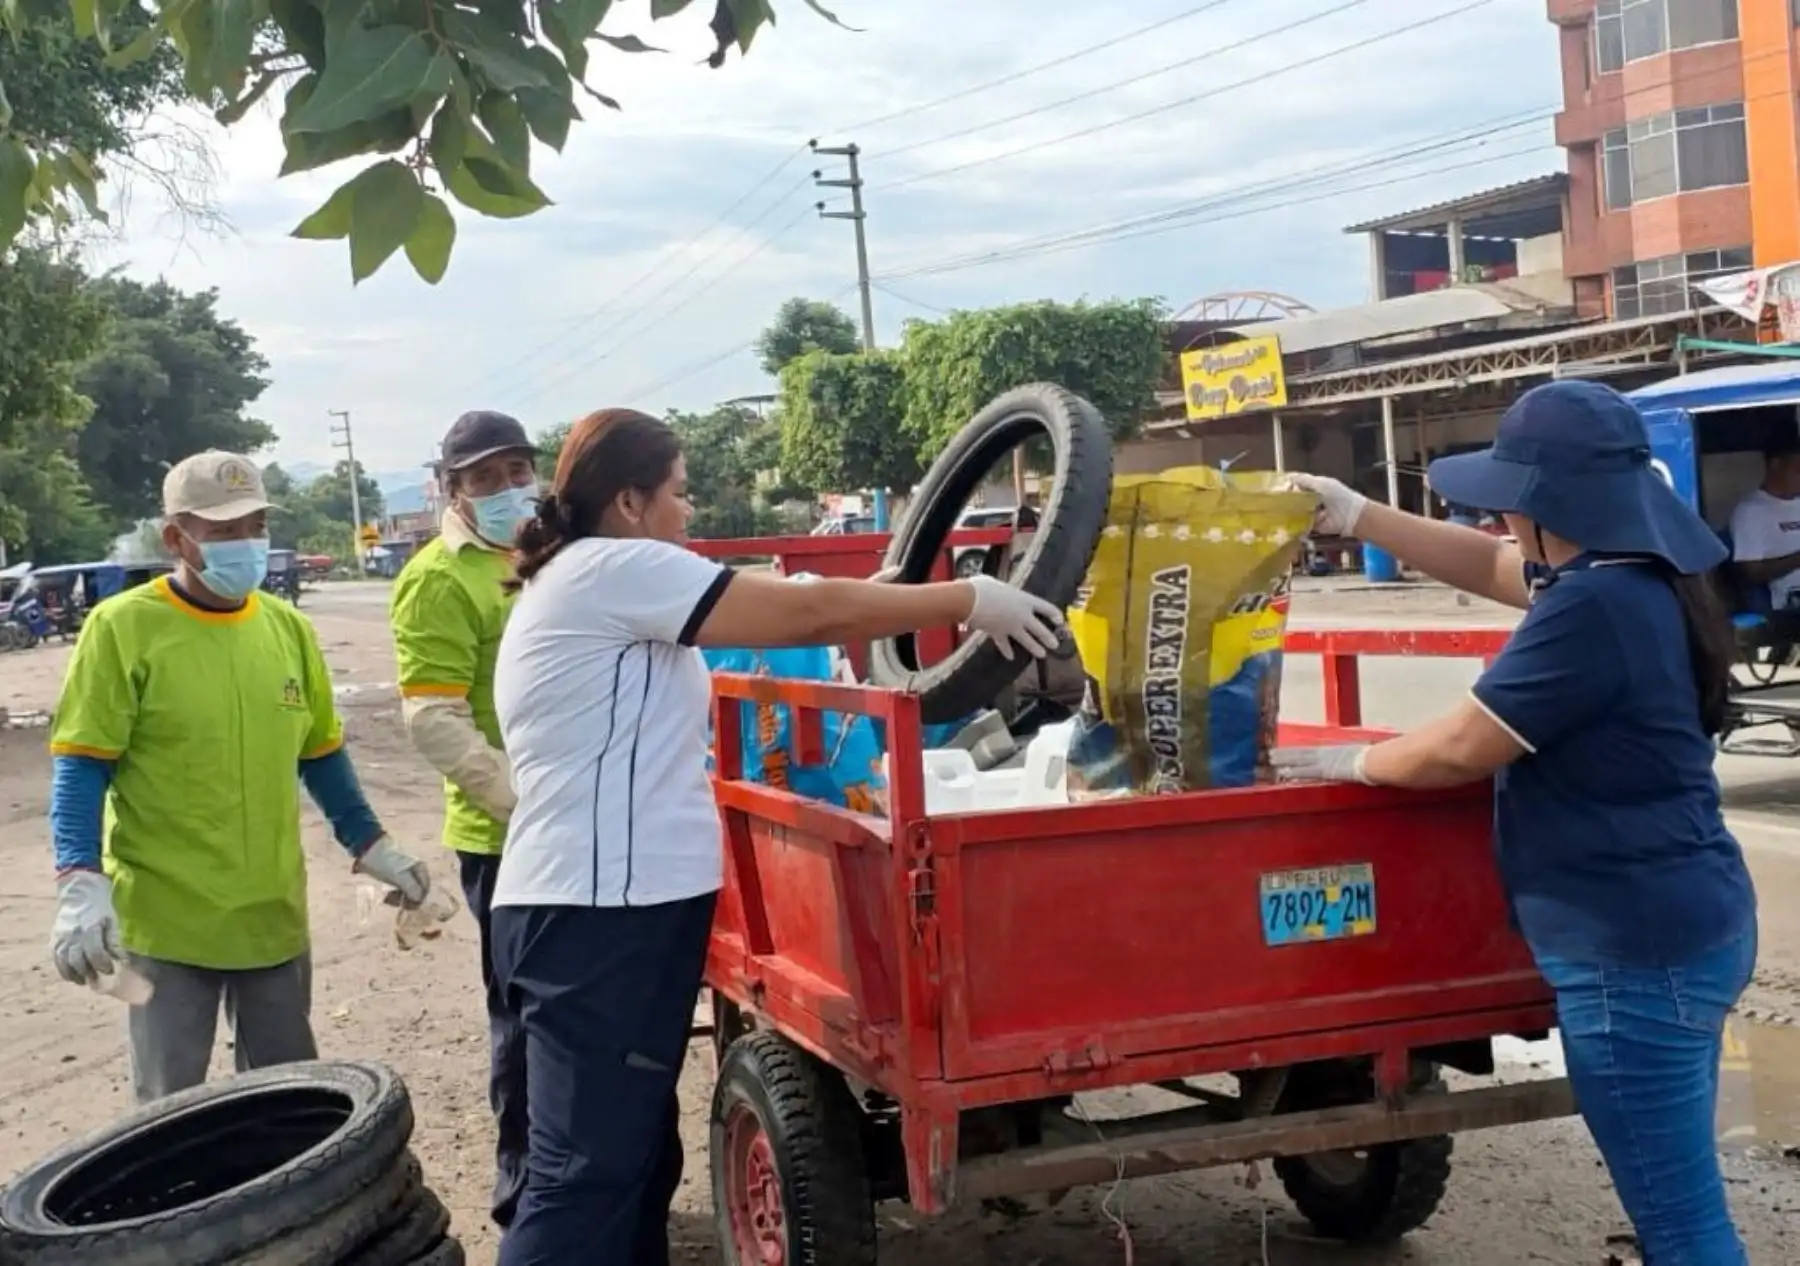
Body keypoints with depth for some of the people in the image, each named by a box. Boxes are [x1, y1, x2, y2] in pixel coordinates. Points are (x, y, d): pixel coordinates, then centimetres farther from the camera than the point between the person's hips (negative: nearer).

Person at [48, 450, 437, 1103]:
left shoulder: (288, 627, 6)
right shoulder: (123, 627, -10)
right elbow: (81, 766, -11)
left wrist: (370, 844, 11)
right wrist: (81, 883, -22)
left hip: (274, 915, 5)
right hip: (165, 920, -5)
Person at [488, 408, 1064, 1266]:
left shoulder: (587, 587, 22)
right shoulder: (616, 568, -11)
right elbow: (811, 613, -13)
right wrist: (972, 600, -6)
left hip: (610, 906, 11)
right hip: (600, 914, -11)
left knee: (636, 1157, 14)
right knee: (587, 1175, -7)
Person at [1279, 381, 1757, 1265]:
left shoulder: (1595, 608, -24)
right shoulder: (1635, 578, 8)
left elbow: (1462, 747, -17)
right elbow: (1491, 567, 23)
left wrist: (1352, 761, 1)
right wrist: (1357, 518, 22)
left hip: (1636, 948, -11)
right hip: (1677, 926, 11)